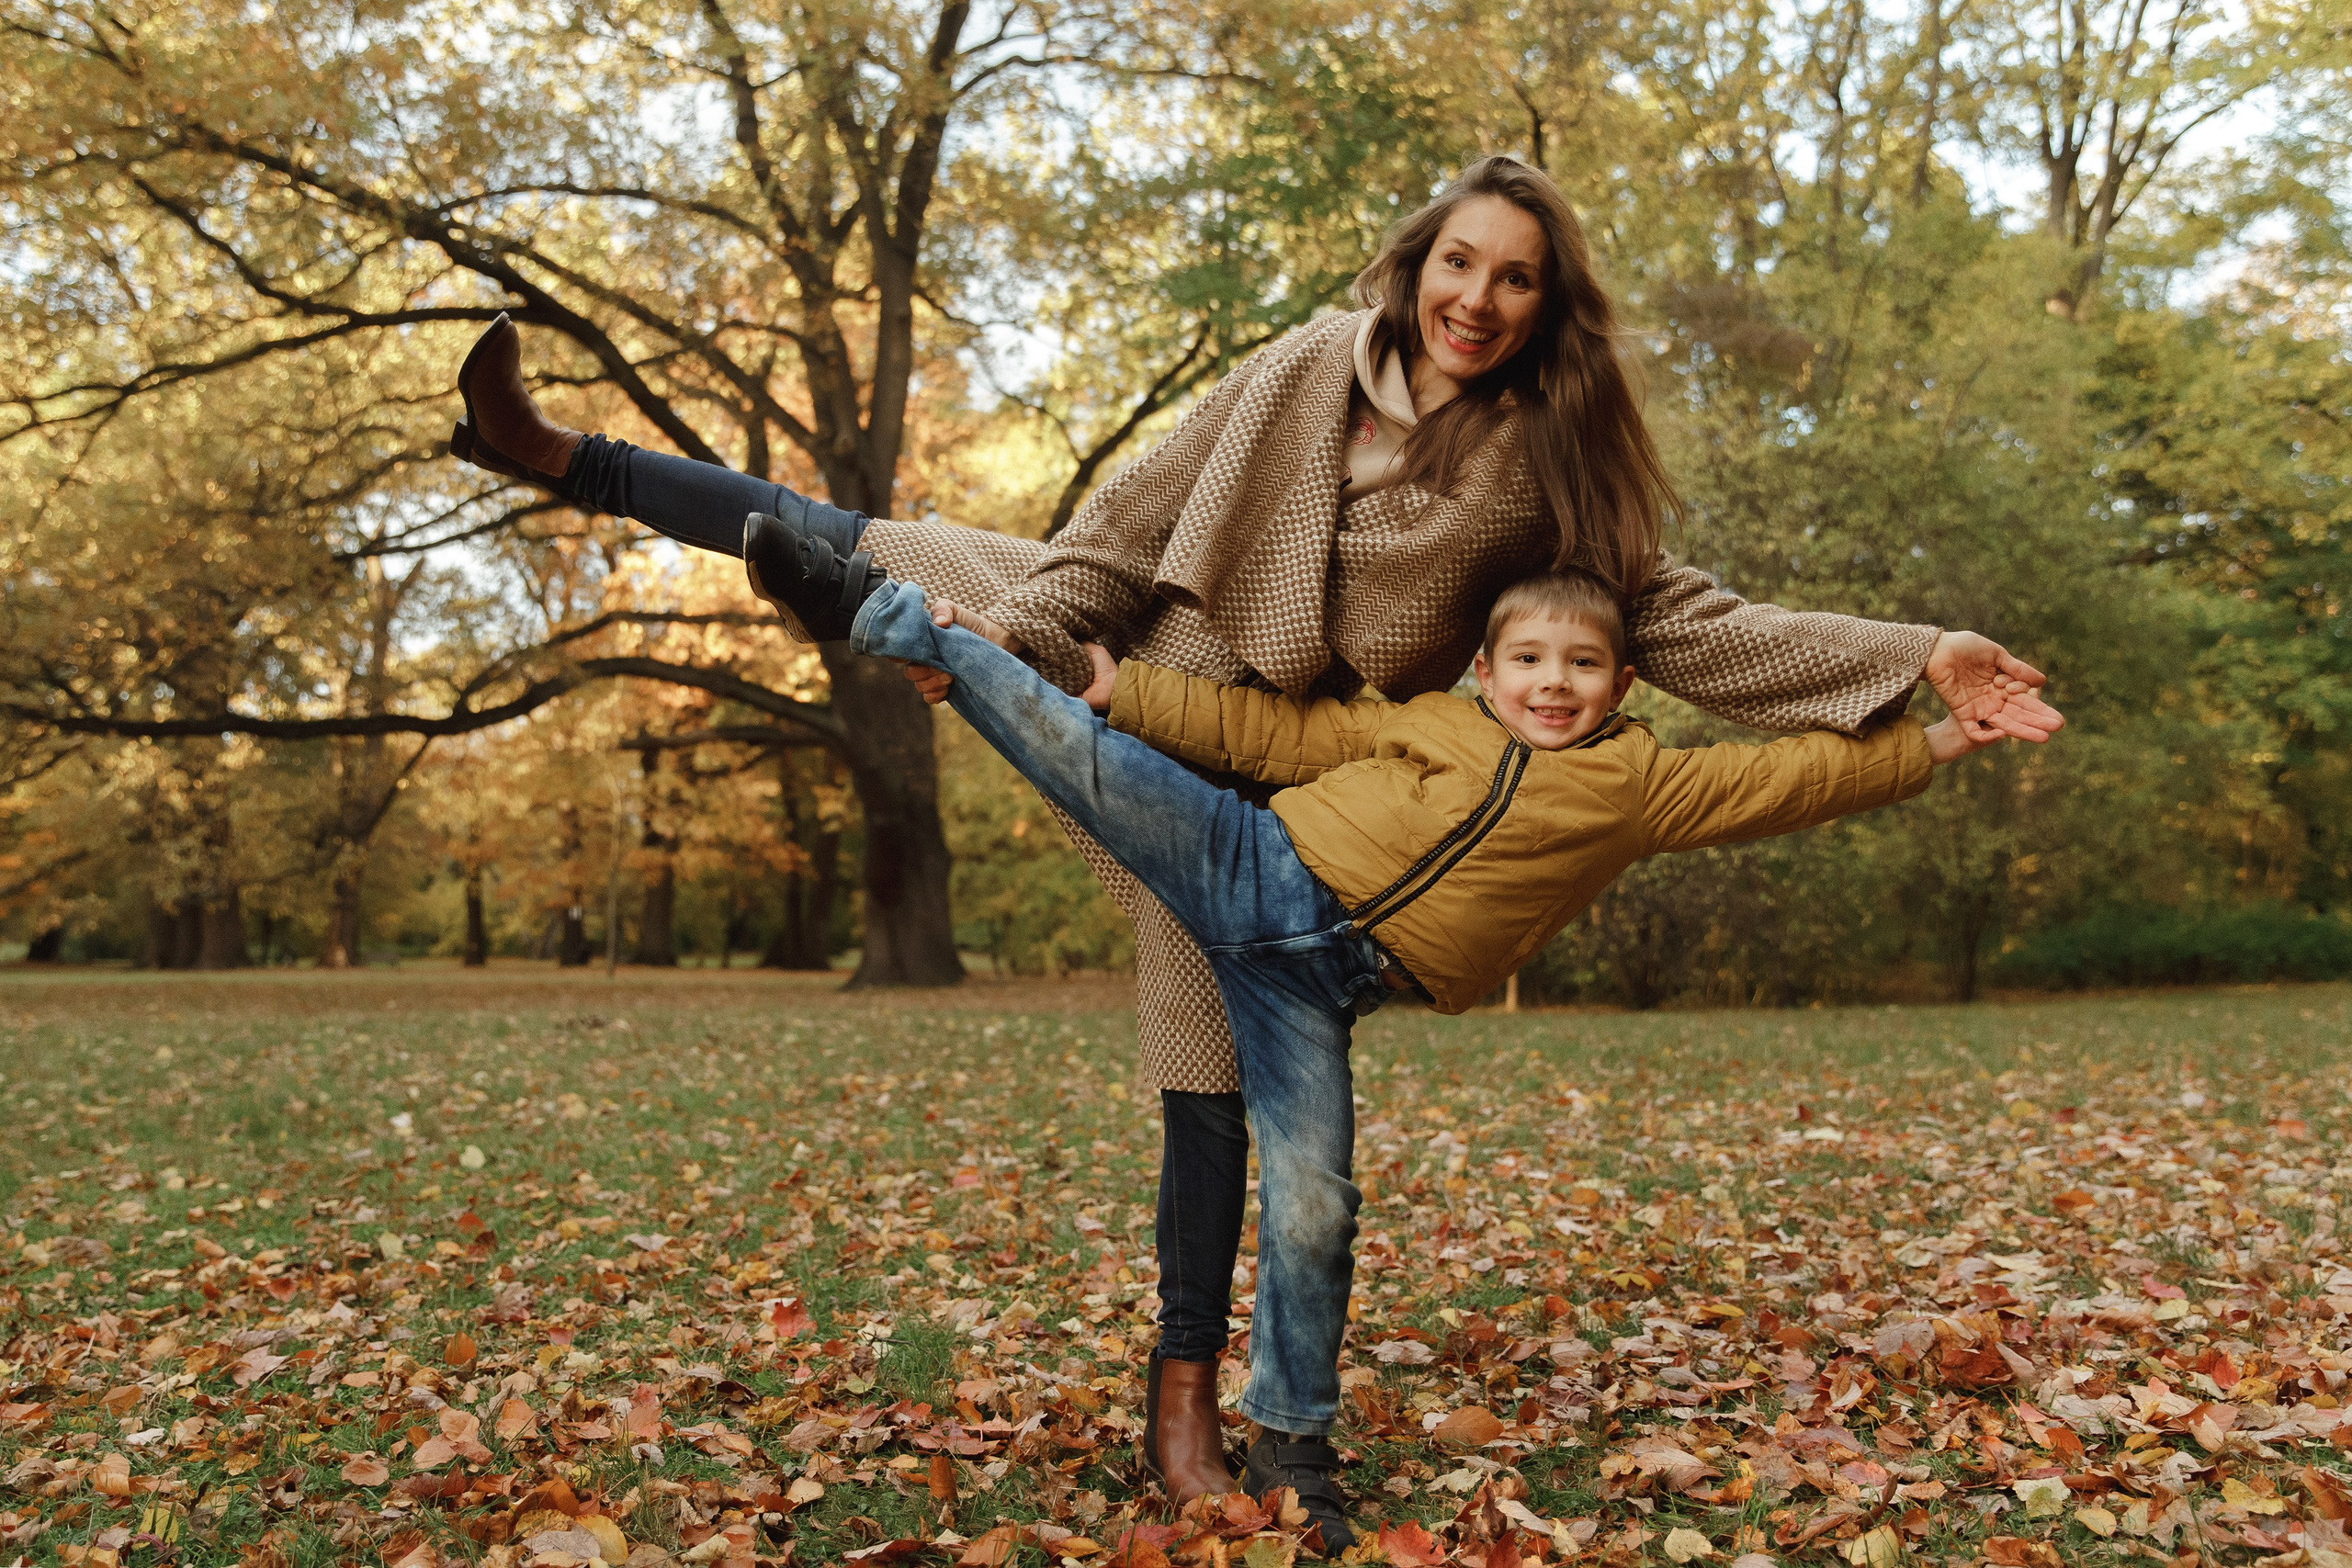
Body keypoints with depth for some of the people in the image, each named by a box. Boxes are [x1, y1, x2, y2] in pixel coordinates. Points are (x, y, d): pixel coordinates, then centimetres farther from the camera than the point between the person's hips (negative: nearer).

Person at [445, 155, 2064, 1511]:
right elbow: (1140, 509, -3)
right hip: (1127, 653, 2)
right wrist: (1020, 633, -11)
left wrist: (1919, 663, -19)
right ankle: (553, 451, 21)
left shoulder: (1548, 465, -11)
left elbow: (1683, 620, -11)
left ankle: (1186, 1384, 13)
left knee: (1213, 1070, -1)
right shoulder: (1314, 365, -7)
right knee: (859, 551, 4)